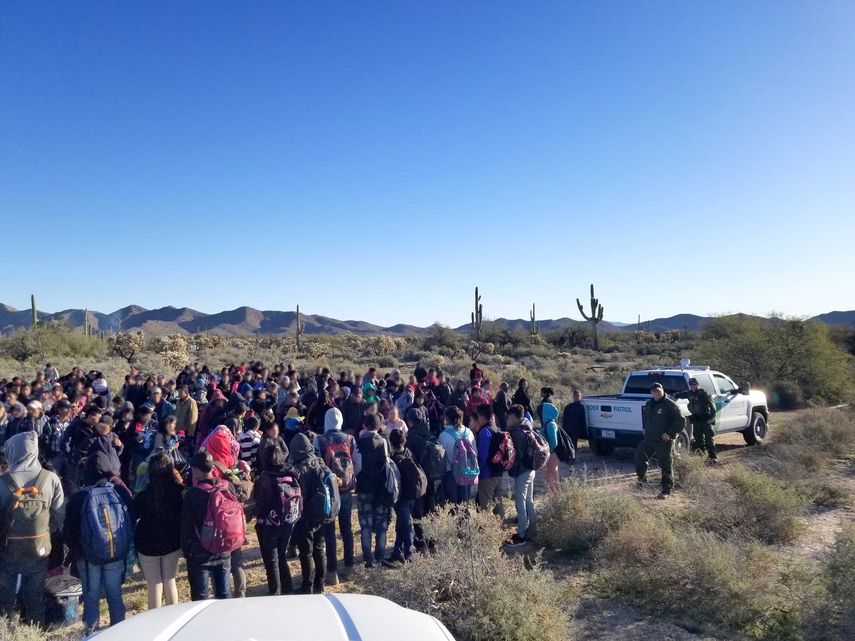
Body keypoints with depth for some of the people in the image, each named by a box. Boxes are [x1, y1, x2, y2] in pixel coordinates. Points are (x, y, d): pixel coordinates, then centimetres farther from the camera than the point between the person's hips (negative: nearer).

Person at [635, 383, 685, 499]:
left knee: (665, 465, -2)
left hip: (663, 441, -7)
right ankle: (642, 478, 35)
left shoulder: (670, 405, -12)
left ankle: (666, 491, 8)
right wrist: (645, 429, 16)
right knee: (639, 456, 12)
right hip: (648, 439, 7)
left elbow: (681, 422, -13)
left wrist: (669, 433, -16)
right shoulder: (649, 404, 11)